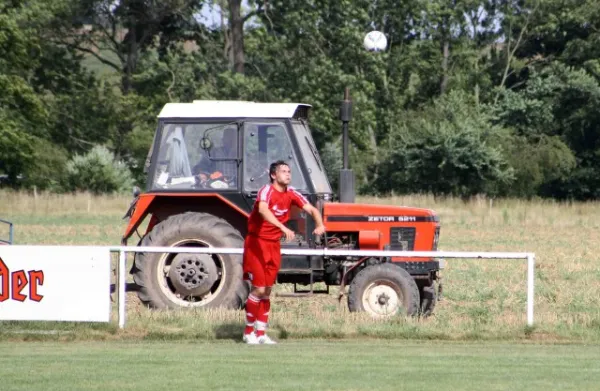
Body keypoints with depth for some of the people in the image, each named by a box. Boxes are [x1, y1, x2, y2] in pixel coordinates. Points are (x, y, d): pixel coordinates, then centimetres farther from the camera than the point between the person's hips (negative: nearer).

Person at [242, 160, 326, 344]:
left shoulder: (291, 194, 1)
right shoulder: (267, 191, -20)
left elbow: (311, 209, 0)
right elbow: (263, 210, -40)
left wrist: (320, 225, -22)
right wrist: (283, 228, -52)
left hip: (274, 244, 7)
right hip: (257, 242, -7)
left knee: (267, 290, 11)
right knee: (259, 289, -9)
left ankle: (261, 333, 18)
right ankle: (249, 332, 5)